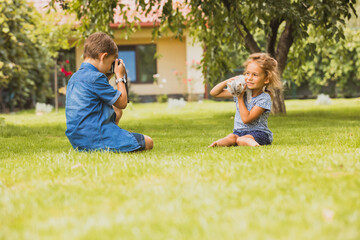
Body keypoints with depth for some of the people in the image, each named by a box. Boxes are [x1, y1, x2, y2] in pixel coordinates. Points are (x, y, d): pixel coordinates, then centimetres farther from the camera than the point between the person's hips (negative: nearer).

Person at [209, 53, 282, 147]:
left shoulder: (264, 98, -13)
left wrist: (240, 97, -14)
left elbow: (246, 119, -20)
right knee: (230, 138, -28)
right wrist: (227, 82, -5)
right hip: (239, 131, 5)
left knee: (240, 140, -34)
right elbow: (214, 93, 13)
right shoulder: (241, 91, 6)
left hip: (258, 132, -5)